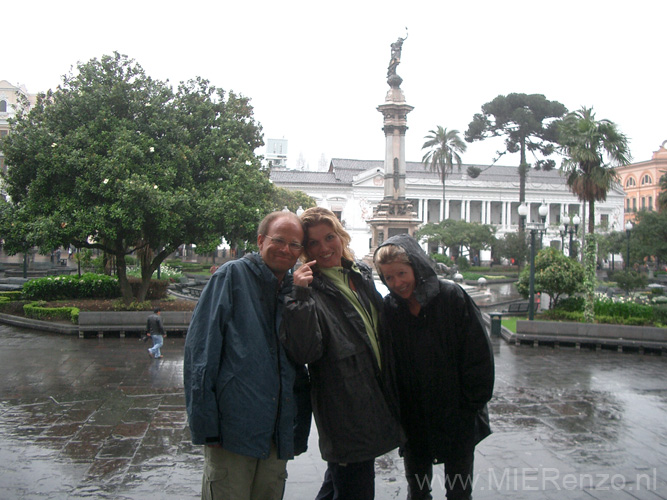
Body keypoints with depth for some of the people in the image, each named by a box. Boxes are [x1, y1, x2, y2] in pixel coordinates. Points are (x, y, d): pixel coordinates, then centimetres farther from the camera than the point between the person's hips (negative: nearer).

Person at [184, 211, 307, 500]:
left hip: (279, 433, 6)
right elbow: (200, 349, -11)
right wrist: (205, 424, -14)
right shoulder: (233, 275, -6)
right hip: (233, 429, -6)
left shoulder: (295, 289, 11)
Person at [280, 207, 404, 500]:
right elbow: (304, 352, -26)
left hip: (375, 400, 7)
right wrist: (300, 297, -33)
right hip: (345, 411, -7)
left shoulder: (362, 275, 9)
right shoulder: (310, 288, -13)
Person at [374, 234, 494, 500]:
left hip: (457, 419, -2)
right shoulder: (388, 308, -4)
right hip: (413, 418, 3)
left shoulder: (452, 296, -14)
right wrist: (396, 407, -3)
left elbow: (478, 354, -11)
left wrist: (471, 405, -9)